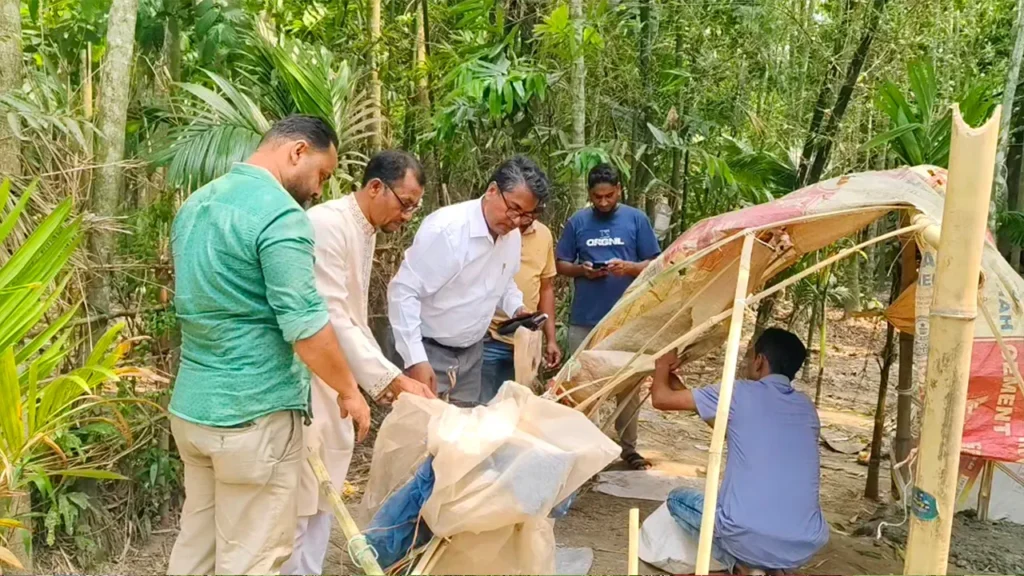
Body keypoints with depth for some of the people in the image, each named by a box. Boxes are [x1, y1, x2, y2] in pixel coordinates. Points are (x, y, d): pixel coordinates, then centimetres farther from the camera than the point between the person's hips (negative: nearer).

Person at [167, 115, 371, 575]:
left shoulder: (197, 203, 12)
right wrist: (349, 391, -7)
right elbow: (305, 326, -21)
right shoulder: (280, 213, -18)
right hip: (254, 413, -9)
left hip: (191, 405, 9)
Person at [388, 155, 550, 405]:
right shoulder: (446, 229, -25)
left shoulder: (512, 235, -2)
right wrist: (415, 359, -28)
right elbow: (403, 292, -24)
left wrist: (516, 307, -2)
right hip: (430, 351, -7)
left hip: (472, 351, 7)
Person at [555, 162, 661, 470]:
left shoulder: (637, 219, 1)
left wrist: (629, 267, -18)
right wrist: (582, 269, -13)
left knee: (628, 383, 7)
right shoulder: (577, 222, 4)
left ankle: (629, 447, 19)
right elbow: (561, 264, 7)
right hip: (584, 319, 1)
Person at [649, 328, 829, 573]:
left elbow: (662, 398, 9)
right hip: (806, 548, 5)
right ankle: (777, 568, 13)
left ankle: (744, 567, 5)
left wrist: (663, 366, 30)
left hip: (747, 540, -5)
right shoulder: (806, 408, 16)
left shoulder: (740, 394, -1)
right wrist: (682, 389, 35)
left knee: (678, 499, 23)